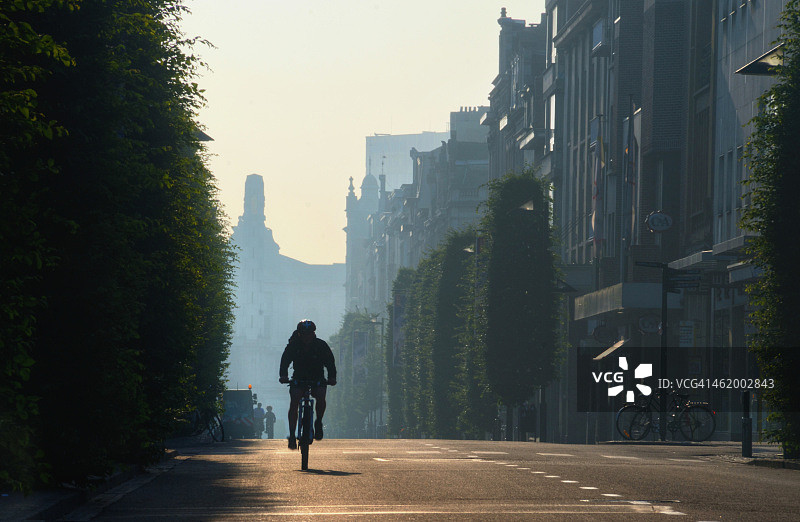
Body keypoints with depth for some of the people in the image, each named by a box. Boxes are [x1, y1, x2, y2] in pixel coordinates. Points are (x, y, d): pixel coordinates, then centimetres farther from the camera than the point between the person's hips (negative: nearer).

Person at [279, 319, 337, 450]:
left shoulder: (321, 345, -9)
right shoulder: (293, 345, -9)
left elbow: (330, 362, -12)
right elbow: (285, 360, -15)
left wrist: (332, 377, -30)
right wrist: (283, 375, -34)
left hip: (317, 379, 0)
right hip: (298, 378, 0)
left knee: (321, 397, -29)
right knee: (294, 401, -22)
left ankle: (318, 423, -3)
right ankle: (292, 435, -19)